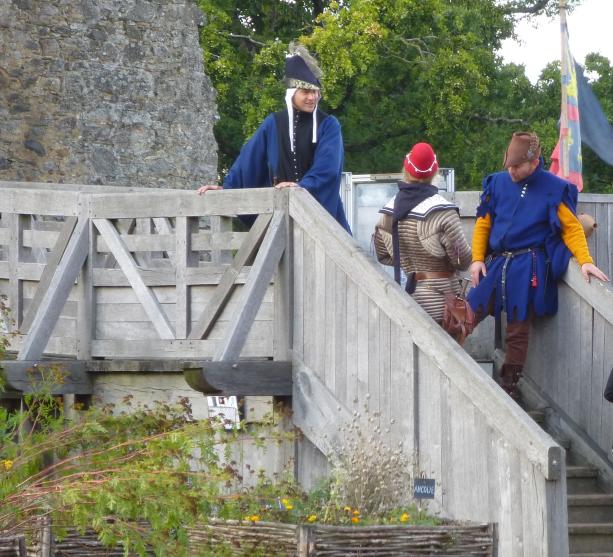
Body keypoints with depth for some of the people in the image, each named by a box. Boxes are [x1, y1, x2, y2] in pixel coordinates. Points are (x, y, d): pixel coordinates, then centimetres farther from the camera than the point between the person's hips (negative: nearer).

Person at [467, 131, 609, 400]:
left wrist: (585, 261, -13)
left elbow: (572, 227, 0)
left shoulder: (554, 189, -4)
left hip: (528, 266, -3)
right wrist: (477, 259, 1)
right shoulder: (497, 183, 5)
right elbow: (483, 224, 11)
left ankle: (509, 385, 12)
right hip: (495, 264, 3)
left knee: (518, 328, 1)